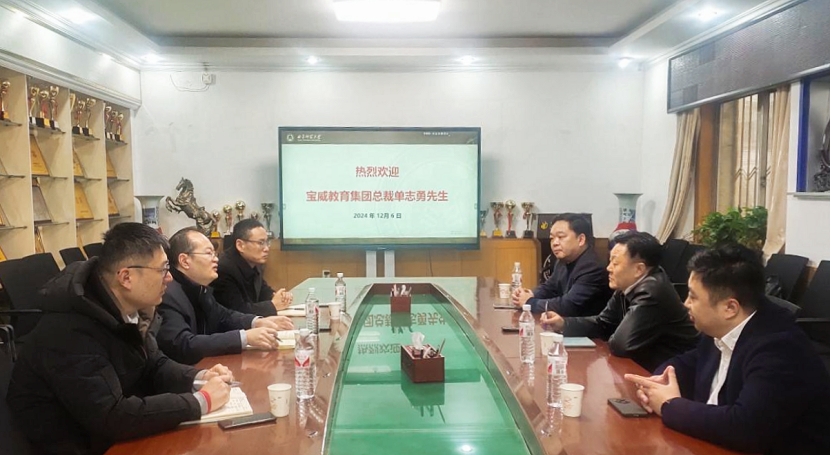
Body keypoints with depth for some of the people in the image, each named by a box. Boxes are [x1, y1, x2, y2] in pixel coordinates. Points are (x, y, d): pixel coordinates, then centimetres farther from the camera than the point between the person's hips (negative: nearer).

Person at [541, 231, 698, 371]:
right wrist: (564, 323, -5)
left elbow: (621, 345, -28)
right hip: (645, 367, 7)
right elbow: (603, 324, 9)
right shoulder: (628, 287, 1)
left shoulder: (652, 292, -27)